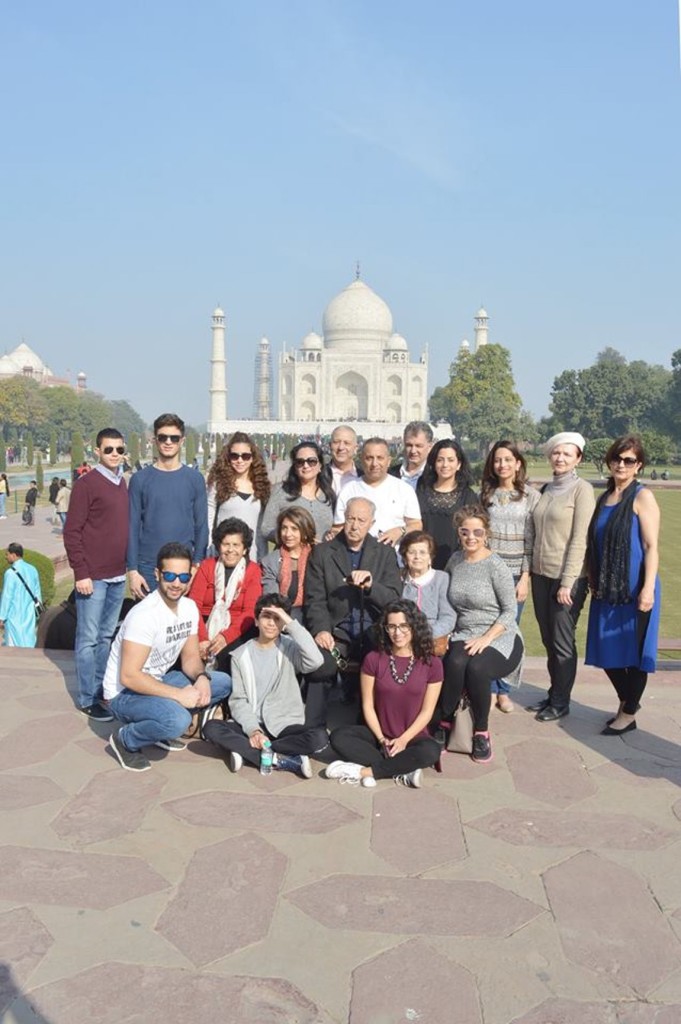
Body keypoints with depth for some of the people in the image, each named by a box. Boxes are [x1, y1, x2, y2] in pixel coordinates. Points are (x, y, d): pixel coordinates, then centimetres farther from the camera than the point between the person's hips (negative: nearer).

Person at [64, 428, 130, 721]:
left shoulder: (123, 483, 12)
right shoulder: (86, 484, -9)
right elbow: (71, 532, -11)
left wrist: (129, 566, 14)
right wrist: (81, 573, -14)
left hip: (118, 576, 7)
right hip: (93, 576, -7)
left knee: (107, 635, 15)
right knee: (88, 639, 1)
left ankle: (102, 688, 25)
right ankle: (88, 699, 8)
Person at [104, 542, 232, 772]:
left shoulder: (190, 608, -2)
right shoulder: (145, 615, -27)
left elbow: (190, 657, 5)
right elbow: (129, 677, -30)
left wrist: (202, 678, -17)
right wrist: (178, 695, -29)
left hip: (157, 681, 8)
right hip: (125, 693, -8)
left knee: (223, 683, -2)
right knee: (178, 719, -34)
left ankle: (162, 727, 8)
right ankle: (125, 740, -4)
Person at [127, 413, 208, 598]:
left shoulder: (195, 479, 5)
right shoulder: (140, 479, 3)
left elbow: (202, 526, 5)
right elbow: (133, 527, 2)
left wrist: (197, 565, -3)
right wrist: (132, 570, -4)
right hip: (148, 567, 0)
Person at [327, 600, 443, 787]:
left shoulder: (431, 664, -4)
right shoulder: (374, 659, -3)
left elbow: (426, 712, -3)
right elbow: (368, 705, -1)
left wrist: (403, 740, -14)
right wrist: (381, 739, -13)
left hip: (413, 736, -1)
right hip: (380, 735, 2)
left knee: (430, 751, -35)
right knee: (339, 737, -25)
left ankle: (365, 771, -26)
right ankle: (403, 771, -28)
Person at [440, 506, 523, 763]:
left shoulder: (495, 566, -9)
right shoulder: (455, 561, 8)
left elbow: (510, 611, -8)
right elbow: (449, 603, 17)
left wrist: (486, 638, -18)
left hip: (499, 637, -3)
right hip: (464, 635, 3)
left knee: (476, 667, -33)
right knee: (455, 662, -31)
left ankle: (481, 732, -11)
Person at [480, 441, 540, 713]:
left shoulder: (531, 496, 0)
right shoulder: (486, 494, 7)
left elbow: (532, 540, -3)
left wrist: (525, 577, -8)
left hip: (515, 573, -2)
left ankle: (503, 690, 16)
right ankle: (490, 688, 12)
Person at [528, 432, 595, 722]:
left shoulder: (582, 489, -9)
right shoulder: (546, 490, 11)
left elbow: (579, 539, -13)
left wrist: (567, 583, -16)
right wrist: (530, 572, 8)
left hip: (567, 577, -6)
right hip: (541, 574, 6)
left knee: (562, 641, 3)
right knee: (548, 639, 13)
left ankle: (561, 702, 16)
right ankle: (553, 694, 26)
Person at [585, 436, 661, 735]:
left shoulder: (642, 497, -7)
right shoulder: (604, 497, 12)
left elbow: (651, 546, -12)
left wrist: (648, 588, -20)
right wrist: (593, 581, 14)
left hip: (634, 589, -6)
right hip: (607, 589, 6)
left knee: (632, 651, 3)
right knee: (608, 651, 12)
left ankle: (629, 714, 17)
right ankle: (626, 701, 32)